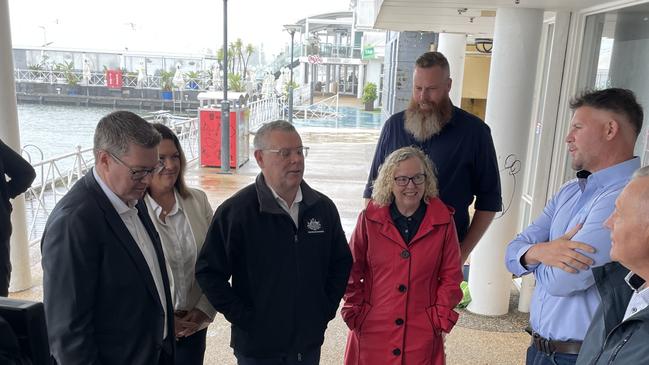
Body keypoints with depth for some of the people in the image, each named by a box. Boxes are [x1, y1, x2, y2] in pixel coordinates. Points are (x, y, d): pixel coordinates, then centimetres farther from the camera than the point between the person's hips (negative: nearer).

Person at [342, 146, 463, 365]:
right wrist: (355, 312, 0)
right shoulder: (369, 219, -4)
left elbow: (451, 275, 2)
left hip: (422, 335, 0)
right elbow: (352, 271, 3)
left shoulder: (443, 221, -3)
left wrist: (441, 320, -2)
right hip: (372, 330, 0)